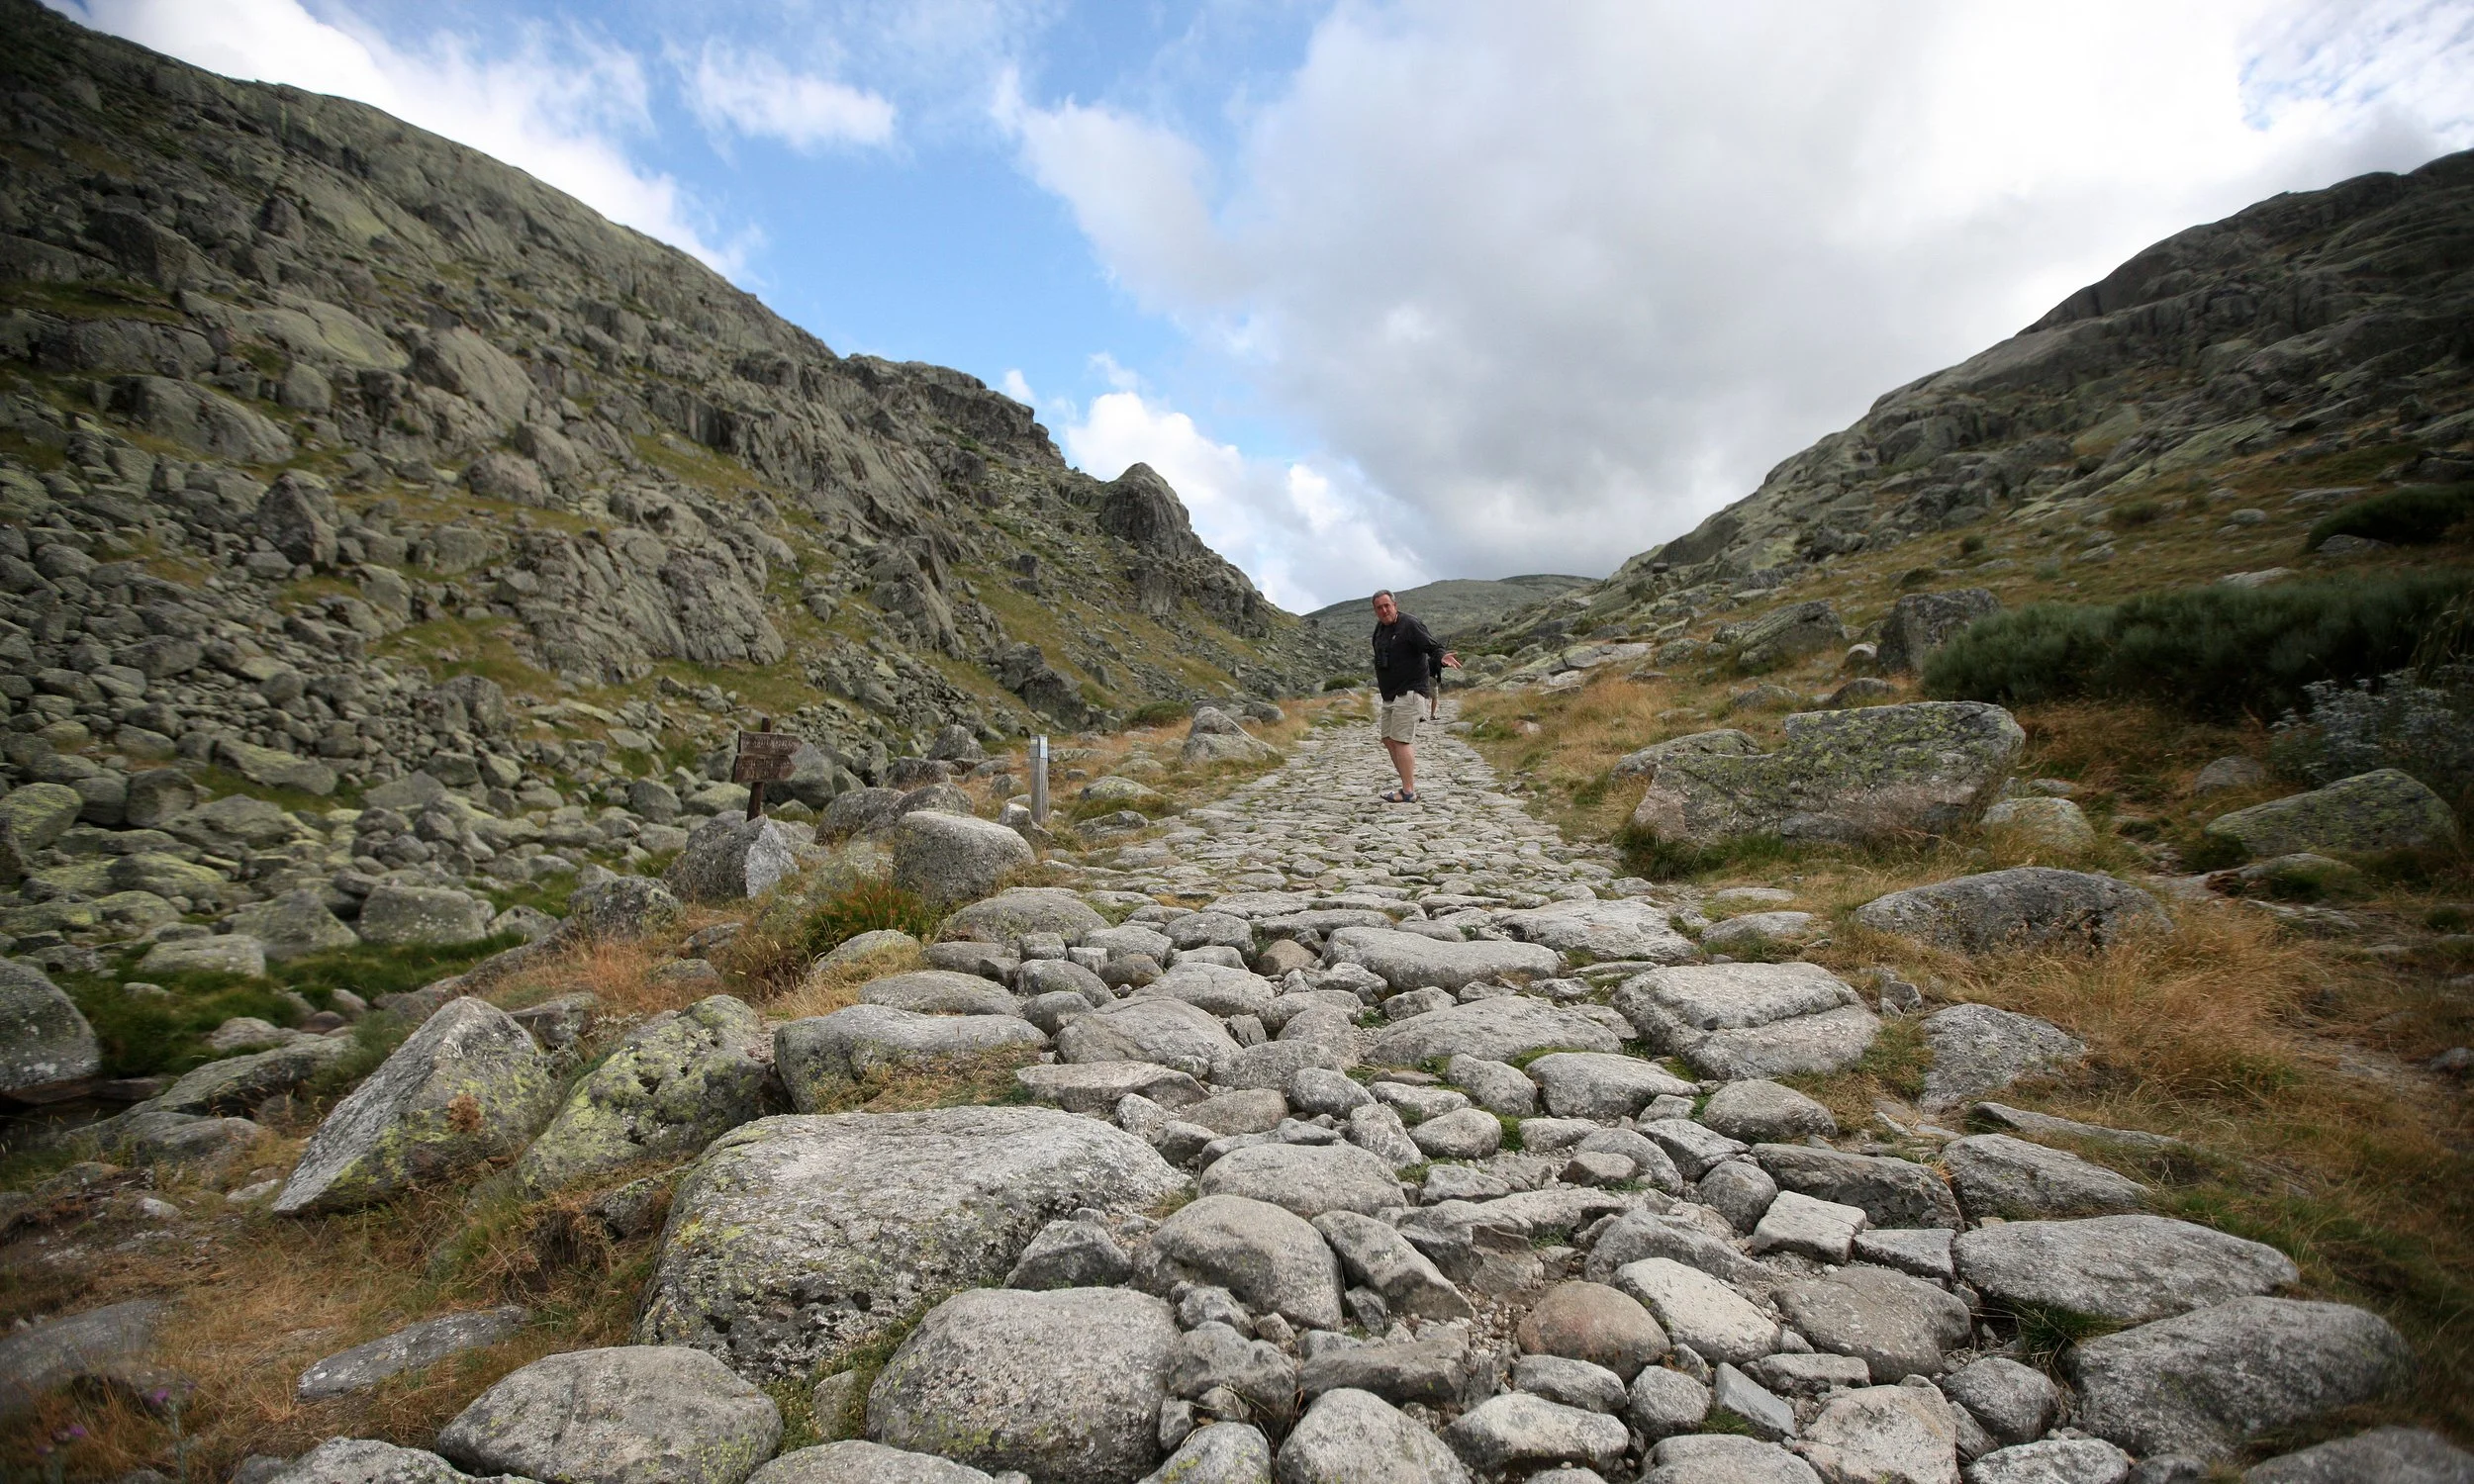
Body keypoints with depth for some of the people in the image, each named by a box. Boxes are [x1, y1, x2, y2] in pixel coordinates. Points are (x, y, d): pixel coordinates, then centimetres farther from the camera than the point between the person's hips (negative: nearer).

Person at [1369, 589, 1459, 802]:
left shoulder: (1409, 625, -11)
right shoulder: (1380, 628, 14)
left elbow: (1433, 646, -17)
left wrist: (1441, 657, -39)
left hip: (1409, 692, -9)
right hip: (1390, 695, 9)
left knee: (1401, 740, -14)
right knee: (1388, 740, 8)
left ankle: (1408, 792, -12)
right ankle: (1408, 786, 15)